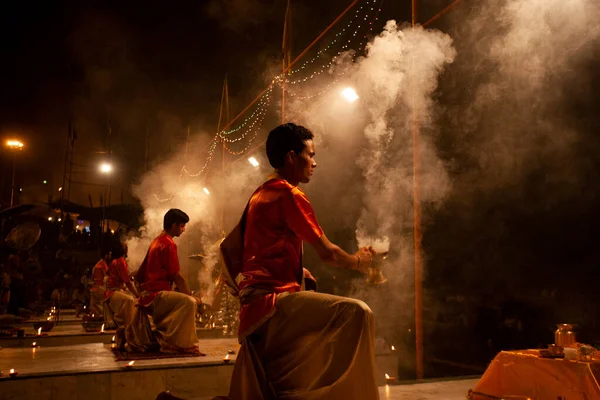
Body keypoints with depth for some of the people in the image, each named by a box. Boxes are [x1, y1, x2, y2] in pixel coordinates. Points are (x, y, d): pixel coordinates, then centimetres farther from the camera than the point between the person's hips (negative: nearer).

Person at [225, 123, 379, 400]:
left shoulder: (261, 194, 20)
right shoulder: (289, 194, -10)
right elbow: (328, 254, -11)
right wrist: (359, 261, 11)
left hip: (258, 308, 11)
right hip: (272, 301, -11)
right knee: (355, 313, -22)